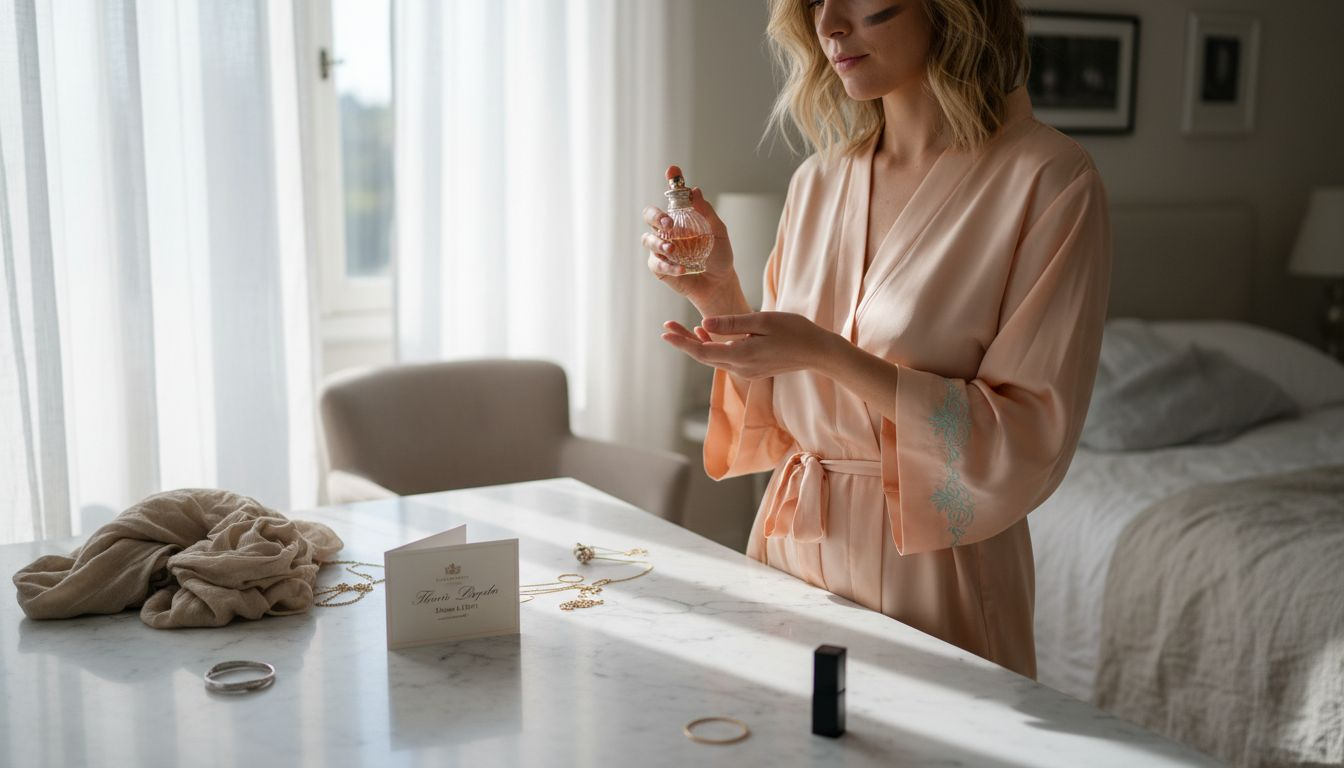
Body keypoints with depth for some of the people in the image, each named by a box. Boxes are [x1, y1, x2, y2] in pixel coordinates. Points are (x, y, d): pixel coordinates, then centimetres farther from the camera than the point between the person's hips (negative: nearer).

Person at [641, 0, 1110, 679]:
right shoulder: (817, 182, 4)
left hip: (929, 574, -5)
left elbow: (1031, 439, -17)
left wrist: (827, 354, -24)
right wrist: (718, 297, -9)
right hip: (792, 546, 5)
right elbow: (778, 419, 8)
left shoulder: (1048, 178, -12)